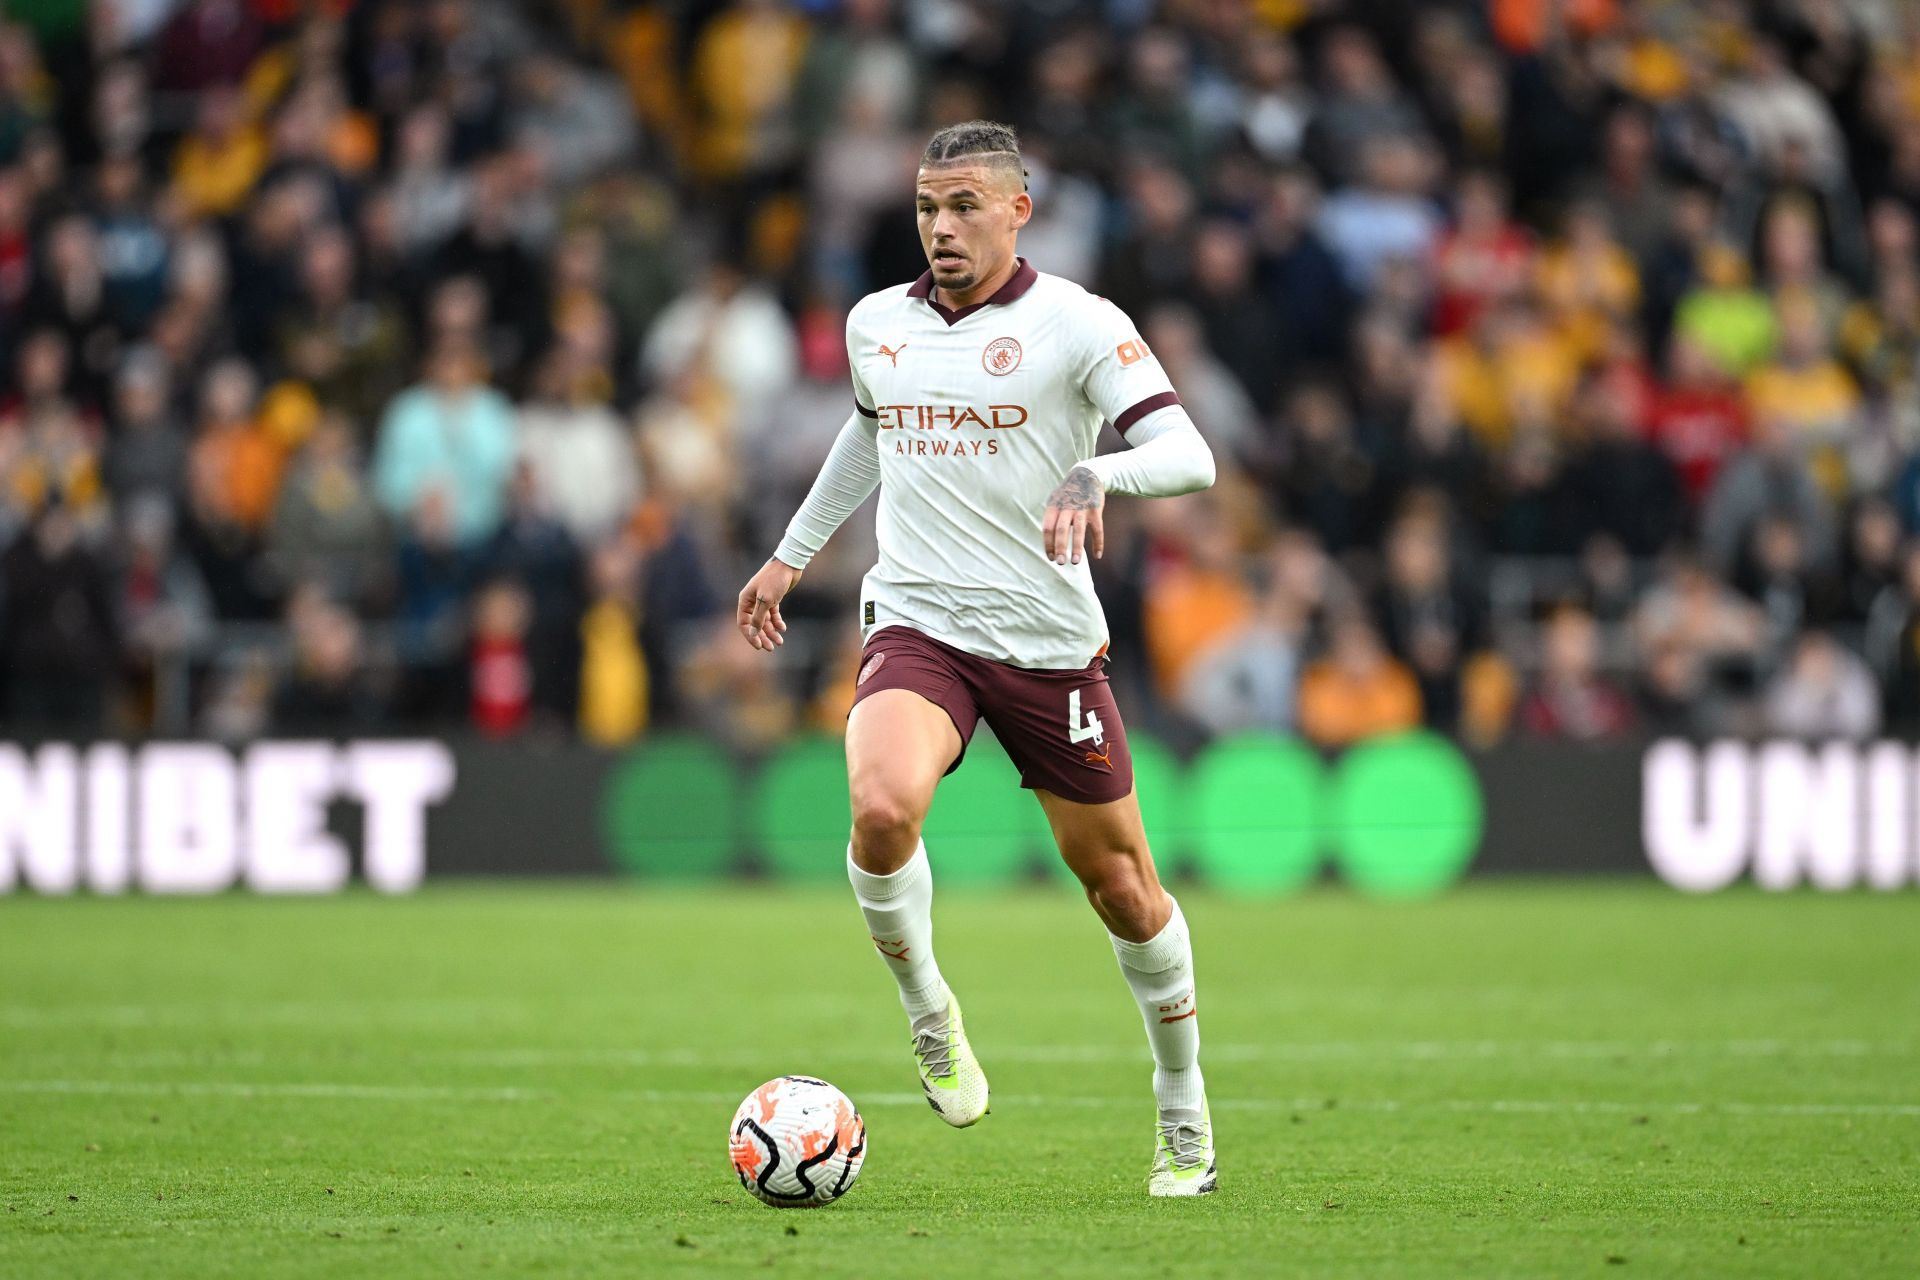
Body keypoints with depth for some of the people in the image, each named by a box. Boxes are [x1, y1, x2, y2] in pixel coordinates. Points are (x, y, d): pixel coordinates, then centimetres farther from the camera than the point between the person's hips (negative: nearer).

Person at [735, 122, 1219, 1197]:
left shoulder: (1078, 324, -6)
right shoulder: (876, 325, 8)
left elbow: (1188, 454, -16)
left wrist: (1097, 473, -36)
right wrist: (793, 554, 35)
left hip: (1052, 643, -2)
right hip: (918, 625, 2)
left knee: (1120, 884, 6)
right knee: (882, 809, -29)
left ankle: (1185, 1116, 28)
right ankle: (928, 1015, -2)